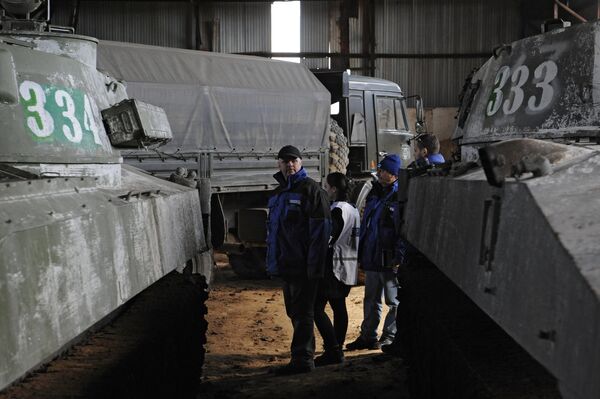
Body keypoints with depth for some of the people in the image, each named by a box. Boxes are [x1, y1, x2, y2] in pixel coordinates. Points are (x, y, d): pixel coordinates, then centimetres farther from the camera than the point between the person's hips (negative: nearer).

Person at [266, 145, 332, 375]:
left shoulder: (310, 189, -7)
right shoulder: (279, 193, 18)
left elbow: (320, 229, -14)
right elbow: (273, 231, 24)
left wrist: (314, 265, -20)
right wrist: (272, 262, 17)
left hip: (304, 266, -9)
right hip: (286, 265, 9)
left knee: (302, 312, -7)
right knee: (294, 311, 14)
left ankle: (302, 359, -4)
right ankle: (304, 356, 23)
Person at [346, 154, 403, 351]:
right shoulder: (374, 193, 13)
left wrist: (399, 257, -20)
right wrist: (362, 253, 16)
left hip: (389, 260, -8)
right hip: (372, 258, 8)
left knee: (394, 301, 4)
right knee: (371, 301, 14)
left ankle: (389, 336, 13)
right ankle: (368, 336, 22)